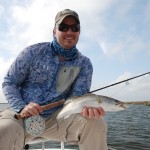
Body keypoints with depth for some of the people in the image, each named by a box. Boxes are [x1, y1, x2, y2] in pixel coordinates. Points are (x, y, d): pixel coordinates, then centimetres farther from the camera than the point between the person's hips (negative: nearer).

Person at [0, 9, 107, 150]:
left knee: (96, 123, -20)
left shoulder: (84, 64, 1)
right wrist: (22, 107, -18)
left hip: (56, 117, 3)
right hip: (21, 114, -2)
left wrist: (87, 107, -30)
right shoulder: (33, 52, -3)